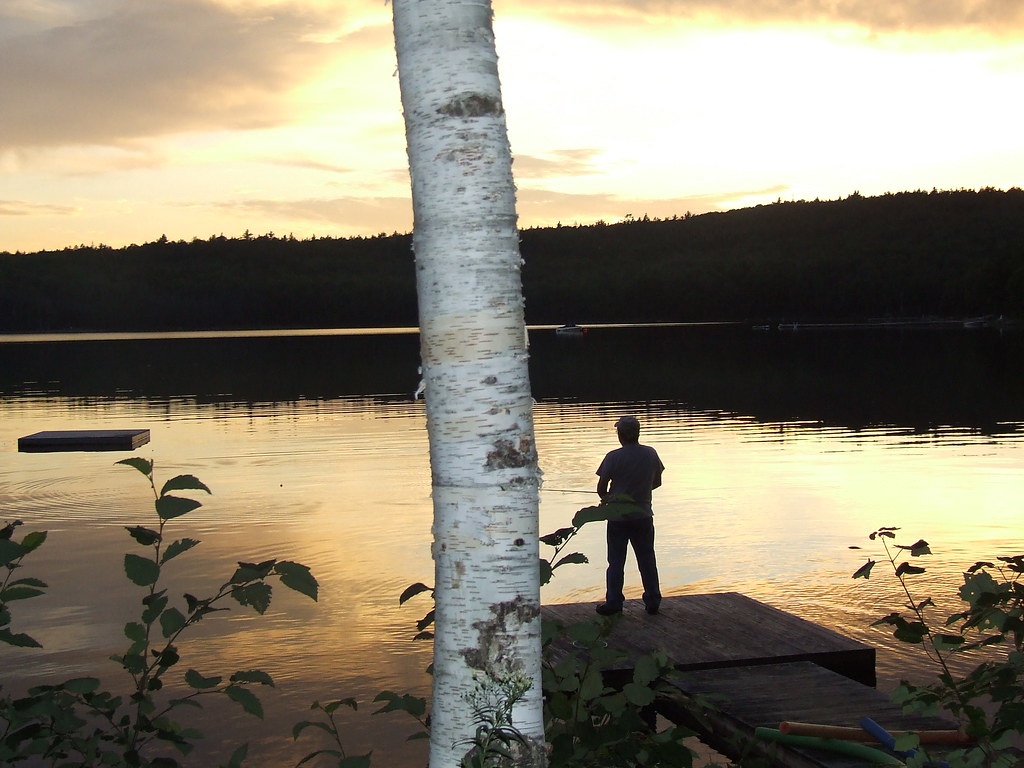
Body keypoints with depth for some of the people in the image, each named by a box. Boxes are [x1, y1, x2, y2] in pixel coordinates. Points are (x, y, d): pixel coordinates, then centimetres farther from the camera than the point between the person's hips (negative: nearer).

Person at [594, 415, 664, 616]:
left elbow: (601, 488, -10)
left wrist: (607, 498, 12)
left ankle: (613, 603, 9)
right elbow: (657, 482, 10)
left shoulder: (614, 457, -14)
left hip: (618, 517, -3)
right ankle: (652, 601, 17)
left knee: (616, 562, 6)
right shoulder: (651, 454, -2)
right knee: (647, 560, 12)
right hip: (643, 516, 3)